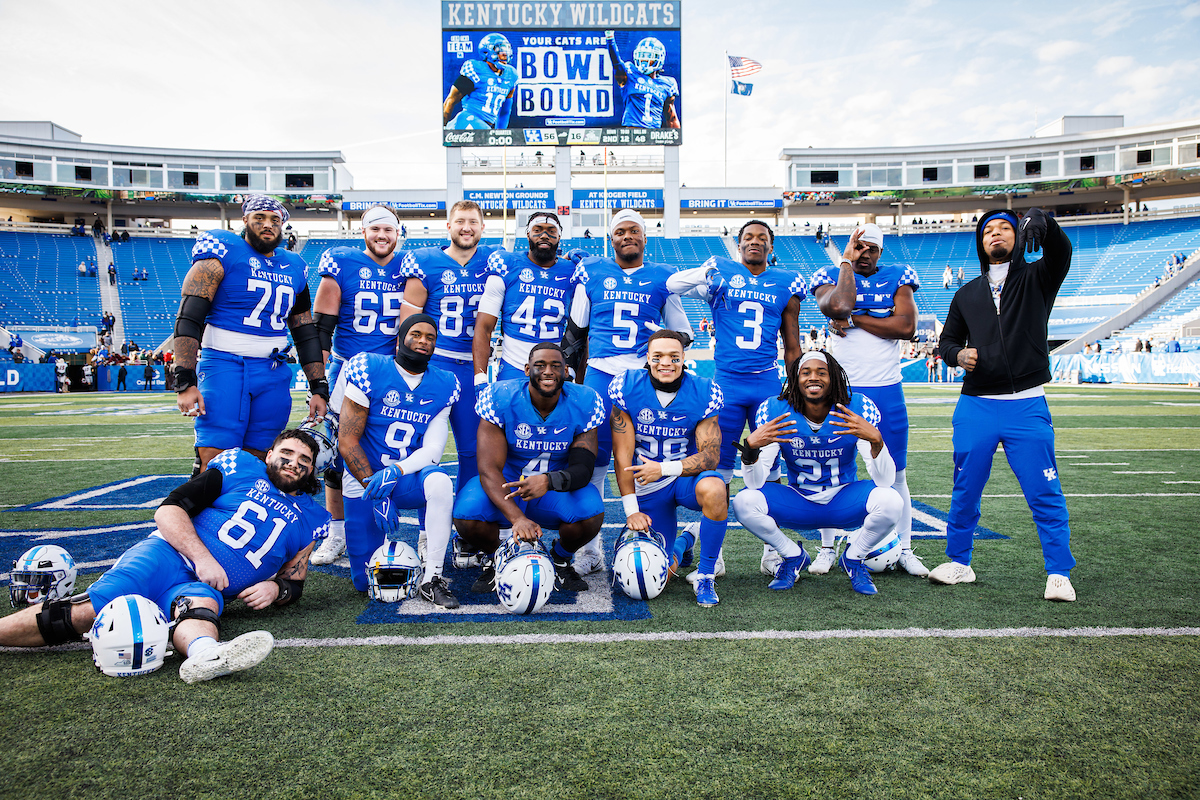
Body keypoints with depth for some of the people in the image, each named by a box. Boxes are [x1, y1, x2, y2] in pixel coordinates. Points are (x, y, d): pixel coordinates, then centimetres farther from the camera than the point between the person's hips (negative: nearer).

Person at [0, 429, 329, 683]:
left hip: (209, 587, 0)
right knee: (87, 611, -27)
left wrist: (275, 589, -3)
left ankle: (204, 655, -68)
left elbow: (294, 582, 22)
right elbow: (169, 509, 1)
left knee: (203, 603, -38)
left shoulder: (310, 519, 18)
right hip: (170, 555, 0)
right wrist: (202, 557, -14)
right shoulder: (242, 467, 8)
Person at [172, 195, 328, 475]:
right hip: (225, 366, -5)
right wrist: (185, 382, -17)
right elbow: (188, 318, -8)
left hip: (274, 375, 5)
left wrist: (319, 388, 13)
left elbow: (306, 334, 19)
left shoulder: (294, 268, 15)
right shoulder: (224, 253, -1)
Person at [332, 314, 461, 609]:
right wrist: (377, 494, -16)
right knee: (367, 581, -5)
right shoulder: (369, 370, -9)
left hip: (407, 476, 2)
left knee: (440, 482, -36)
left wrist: (394, 472, -25)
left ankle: (431, 580, -22)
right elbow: (347, 442, -10)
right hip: (364, 477, -1)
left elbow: (432, 449, -6)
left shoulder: (444, 386, 0)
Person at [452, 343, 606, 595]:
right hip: (505, 488, 0)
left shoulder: (584, 404, -13)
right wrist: (517, 518, -41)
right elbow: (489, 469, -25)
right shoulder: (500, 399, -18)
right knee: (466, 516, -30)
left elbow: (582, 469, -17)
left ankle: (560, 560, 6)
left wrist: (549, 481, -42)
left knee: (591, 515, -31)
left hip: (556, 492, 1)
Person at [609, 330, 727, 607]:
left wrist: (664, 468, -26)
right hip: (647, 488, 0)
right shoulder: (627, 388, -10)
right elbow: (622, 454, -8)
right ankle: (682, 545, 32)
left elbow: (711, 456, -12)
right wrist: (631, 509, -11)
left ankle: (705, 576, -15)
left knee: (713, 488, -38)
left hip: (687, 477, 0)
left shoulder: (703, 393, -9)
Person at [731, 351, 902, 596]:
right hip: (798, 505, 1)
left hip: (843, 503, 0)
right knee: (744, 501, -25)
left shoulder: (857, 409, -16)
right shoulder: (776, 412, -14)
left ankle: (853, 557, 3)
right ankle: (794, 556, 5)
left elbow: (885, 480, -21)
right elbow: (755, 482, -18)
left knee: (890, 500, -29)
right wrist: (751, 446, -38)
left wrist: (876, 440, -40)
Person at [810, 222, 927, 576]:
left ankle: (904, 549, 20)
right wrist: (847, 261, -9)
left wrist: (854, 320, -10)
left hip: (887, 390, 1)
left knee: (895, 475, 7)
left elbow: (907, 326, -8)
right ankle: (827, 548, 17)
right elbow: (838, 306, -20)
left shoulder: (897, 277, 7)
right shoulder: (831, 275, 4)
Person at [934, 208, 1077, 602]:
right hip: (975, 406, 3)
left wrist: (1041, 221, -34)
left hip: (1027, 406, -2)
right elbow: (947, 339, 19)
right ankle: (959, 562, 21)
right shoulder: (967, 294, 16)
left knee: (1045, 494, -2)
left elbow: (1061, 251, -13)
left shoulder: (1036, 278, 8)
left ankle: (1059, 573, 8)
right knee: (965, 489, 8)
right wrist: (958, 354, -5)